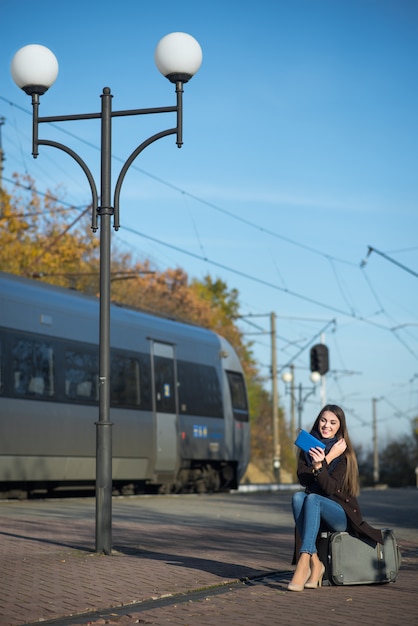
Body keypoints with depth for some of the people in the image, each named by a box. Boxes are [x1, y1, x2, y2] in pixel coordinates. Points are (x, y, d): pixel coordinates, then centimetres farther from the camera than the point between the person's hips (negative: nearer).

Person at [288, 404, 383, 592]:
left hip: (341, 514, -4)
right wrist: (318, 464, -22)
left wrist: (320, 465, -29)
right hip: (316, 513, 4)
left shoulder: (343, 451, -5)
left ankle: (303, 563, -46)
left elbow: (331, 488, -15)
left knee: (312, 499, -33)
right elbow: (302, 479, -4)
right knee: (298, 497, -28)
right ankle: (314, 563, -33)